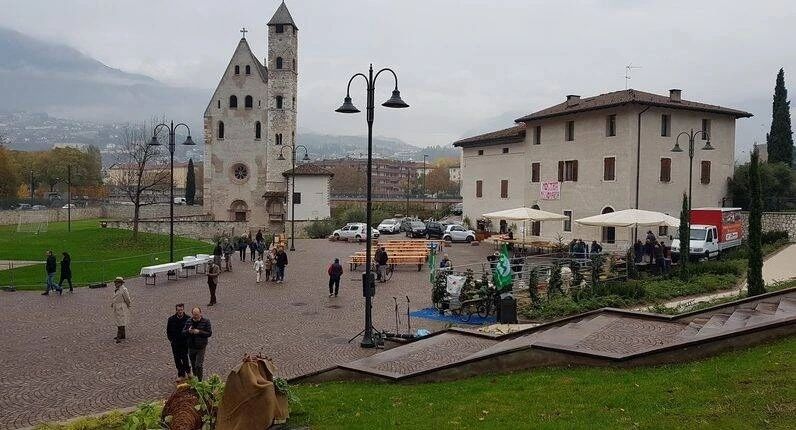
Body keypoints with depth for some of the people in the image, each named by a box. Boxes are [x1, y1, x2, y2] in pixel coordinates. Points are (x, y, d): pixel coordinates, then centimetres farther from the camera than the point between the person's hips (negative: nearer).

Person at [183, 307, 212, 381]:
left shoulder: (206, 321, -9)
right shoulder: (189, 321, 2)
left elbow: (209, 333, -12)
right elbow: (183, 331, 6)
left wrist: (199, 332, -24)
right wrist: (188, 331, -17)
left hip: (201, 347, -4)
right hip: (191, 347, 4)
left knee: (199, 365, -6)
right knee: (193, 364, 17)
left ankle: (199, 380, 9)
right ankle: (194, 375, 39)